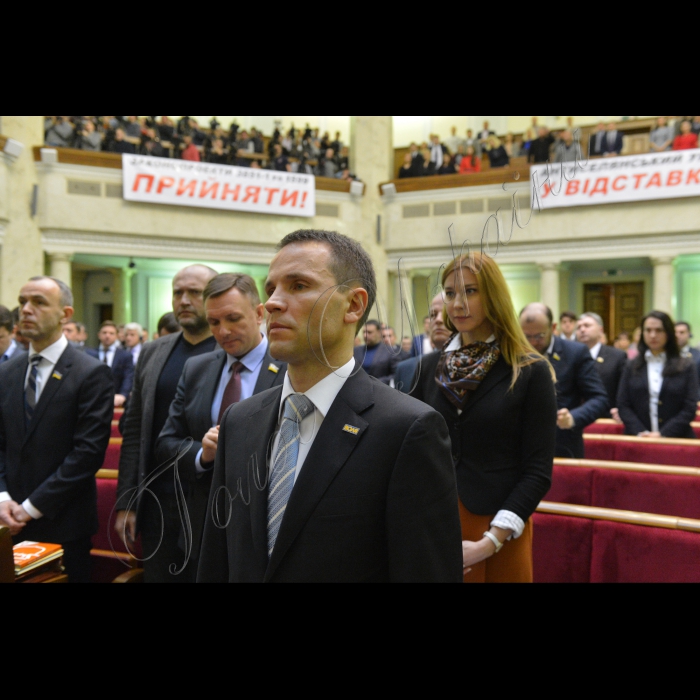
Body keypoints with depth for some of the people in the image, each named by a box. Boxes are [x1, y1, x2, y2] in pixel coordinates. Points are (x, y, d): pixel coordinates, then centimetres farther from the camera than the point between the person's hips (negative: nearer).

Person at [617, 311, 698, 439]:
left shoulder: (686, 367, 3)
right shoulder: (632, 367, 7)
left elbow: (690, 409, -2)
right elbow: (623, 405, 3)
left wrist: (663, 434, -13)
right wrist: (640, 432, -12)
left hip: (675, 439, -1)